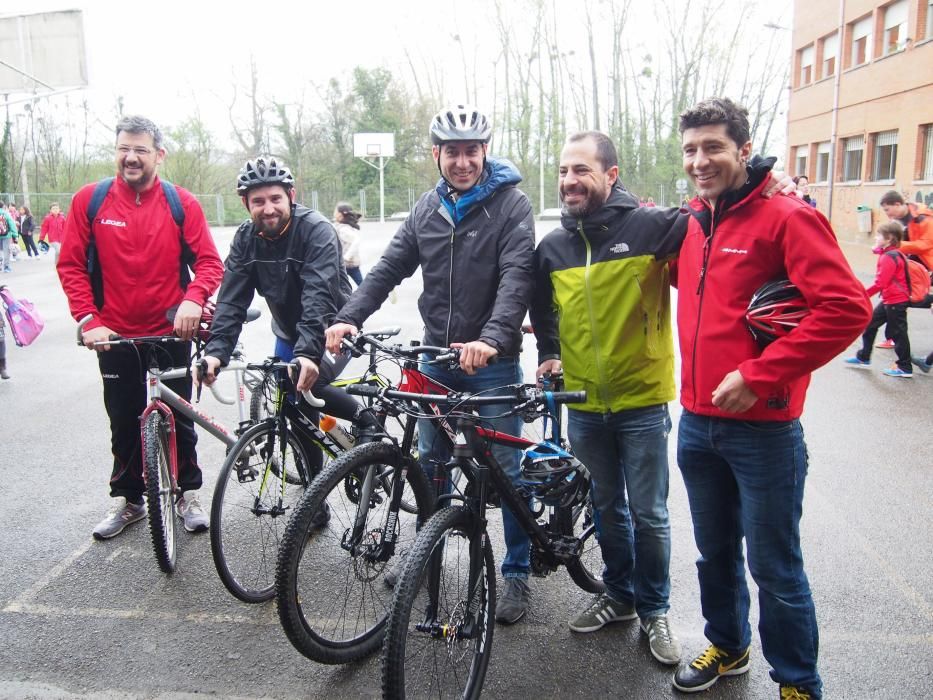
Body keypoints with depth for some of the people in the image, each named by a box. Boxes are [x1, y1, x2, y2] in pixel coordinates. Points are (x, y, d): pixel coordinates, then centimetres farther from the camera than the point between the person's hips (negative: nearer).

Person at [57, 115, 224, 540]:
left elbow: (209, 262, -6)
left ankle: (188, 494, 26)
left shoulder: (182, 203, -4)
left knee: (179, 419, 10)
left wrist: (193, 299, -25)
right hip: (115, 337, 1)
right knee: (124, 424, 12)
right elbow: (71, 265, -1)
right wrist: (88, 320, -11)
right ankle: (127, 500, 28)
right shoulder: (90, 200, -3)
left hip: (171, 334, 0)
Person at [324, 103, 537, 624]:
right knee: (430, 462, 15)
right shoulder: (428, 208, 7)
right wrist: (350, 317, -12)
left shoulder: (511, 204, -8)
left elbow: (517, 277, -21)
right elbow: (391, 267, 4)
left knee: (506, 469, 4)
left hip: (492, 361, -5)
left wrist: (492, 337, -37)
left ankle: (518, 573, 20)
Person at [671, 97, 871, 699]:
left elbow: (847, 307, -21)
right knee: (716, 553, 21)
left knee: (774, 568, 7)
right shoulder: (693, 224, 8)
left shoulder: (786, 217, -12)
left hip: (762, 429, -6)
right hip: (698, 424, 6)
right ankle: (727, 645, 43)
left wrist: (759, 375, -21)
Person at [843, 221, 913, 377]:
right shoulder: (896, 253, 8)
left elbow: (880, 283, -25)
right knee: (870, 323, 16)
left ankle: (905, 368, 9)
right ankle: (863, 358, 27)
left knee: (897, 332, -1)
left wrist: (863, 295, -19)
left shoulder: (889, 257, -22)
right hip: (890, 299, 10)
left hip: (895, 301, -10)